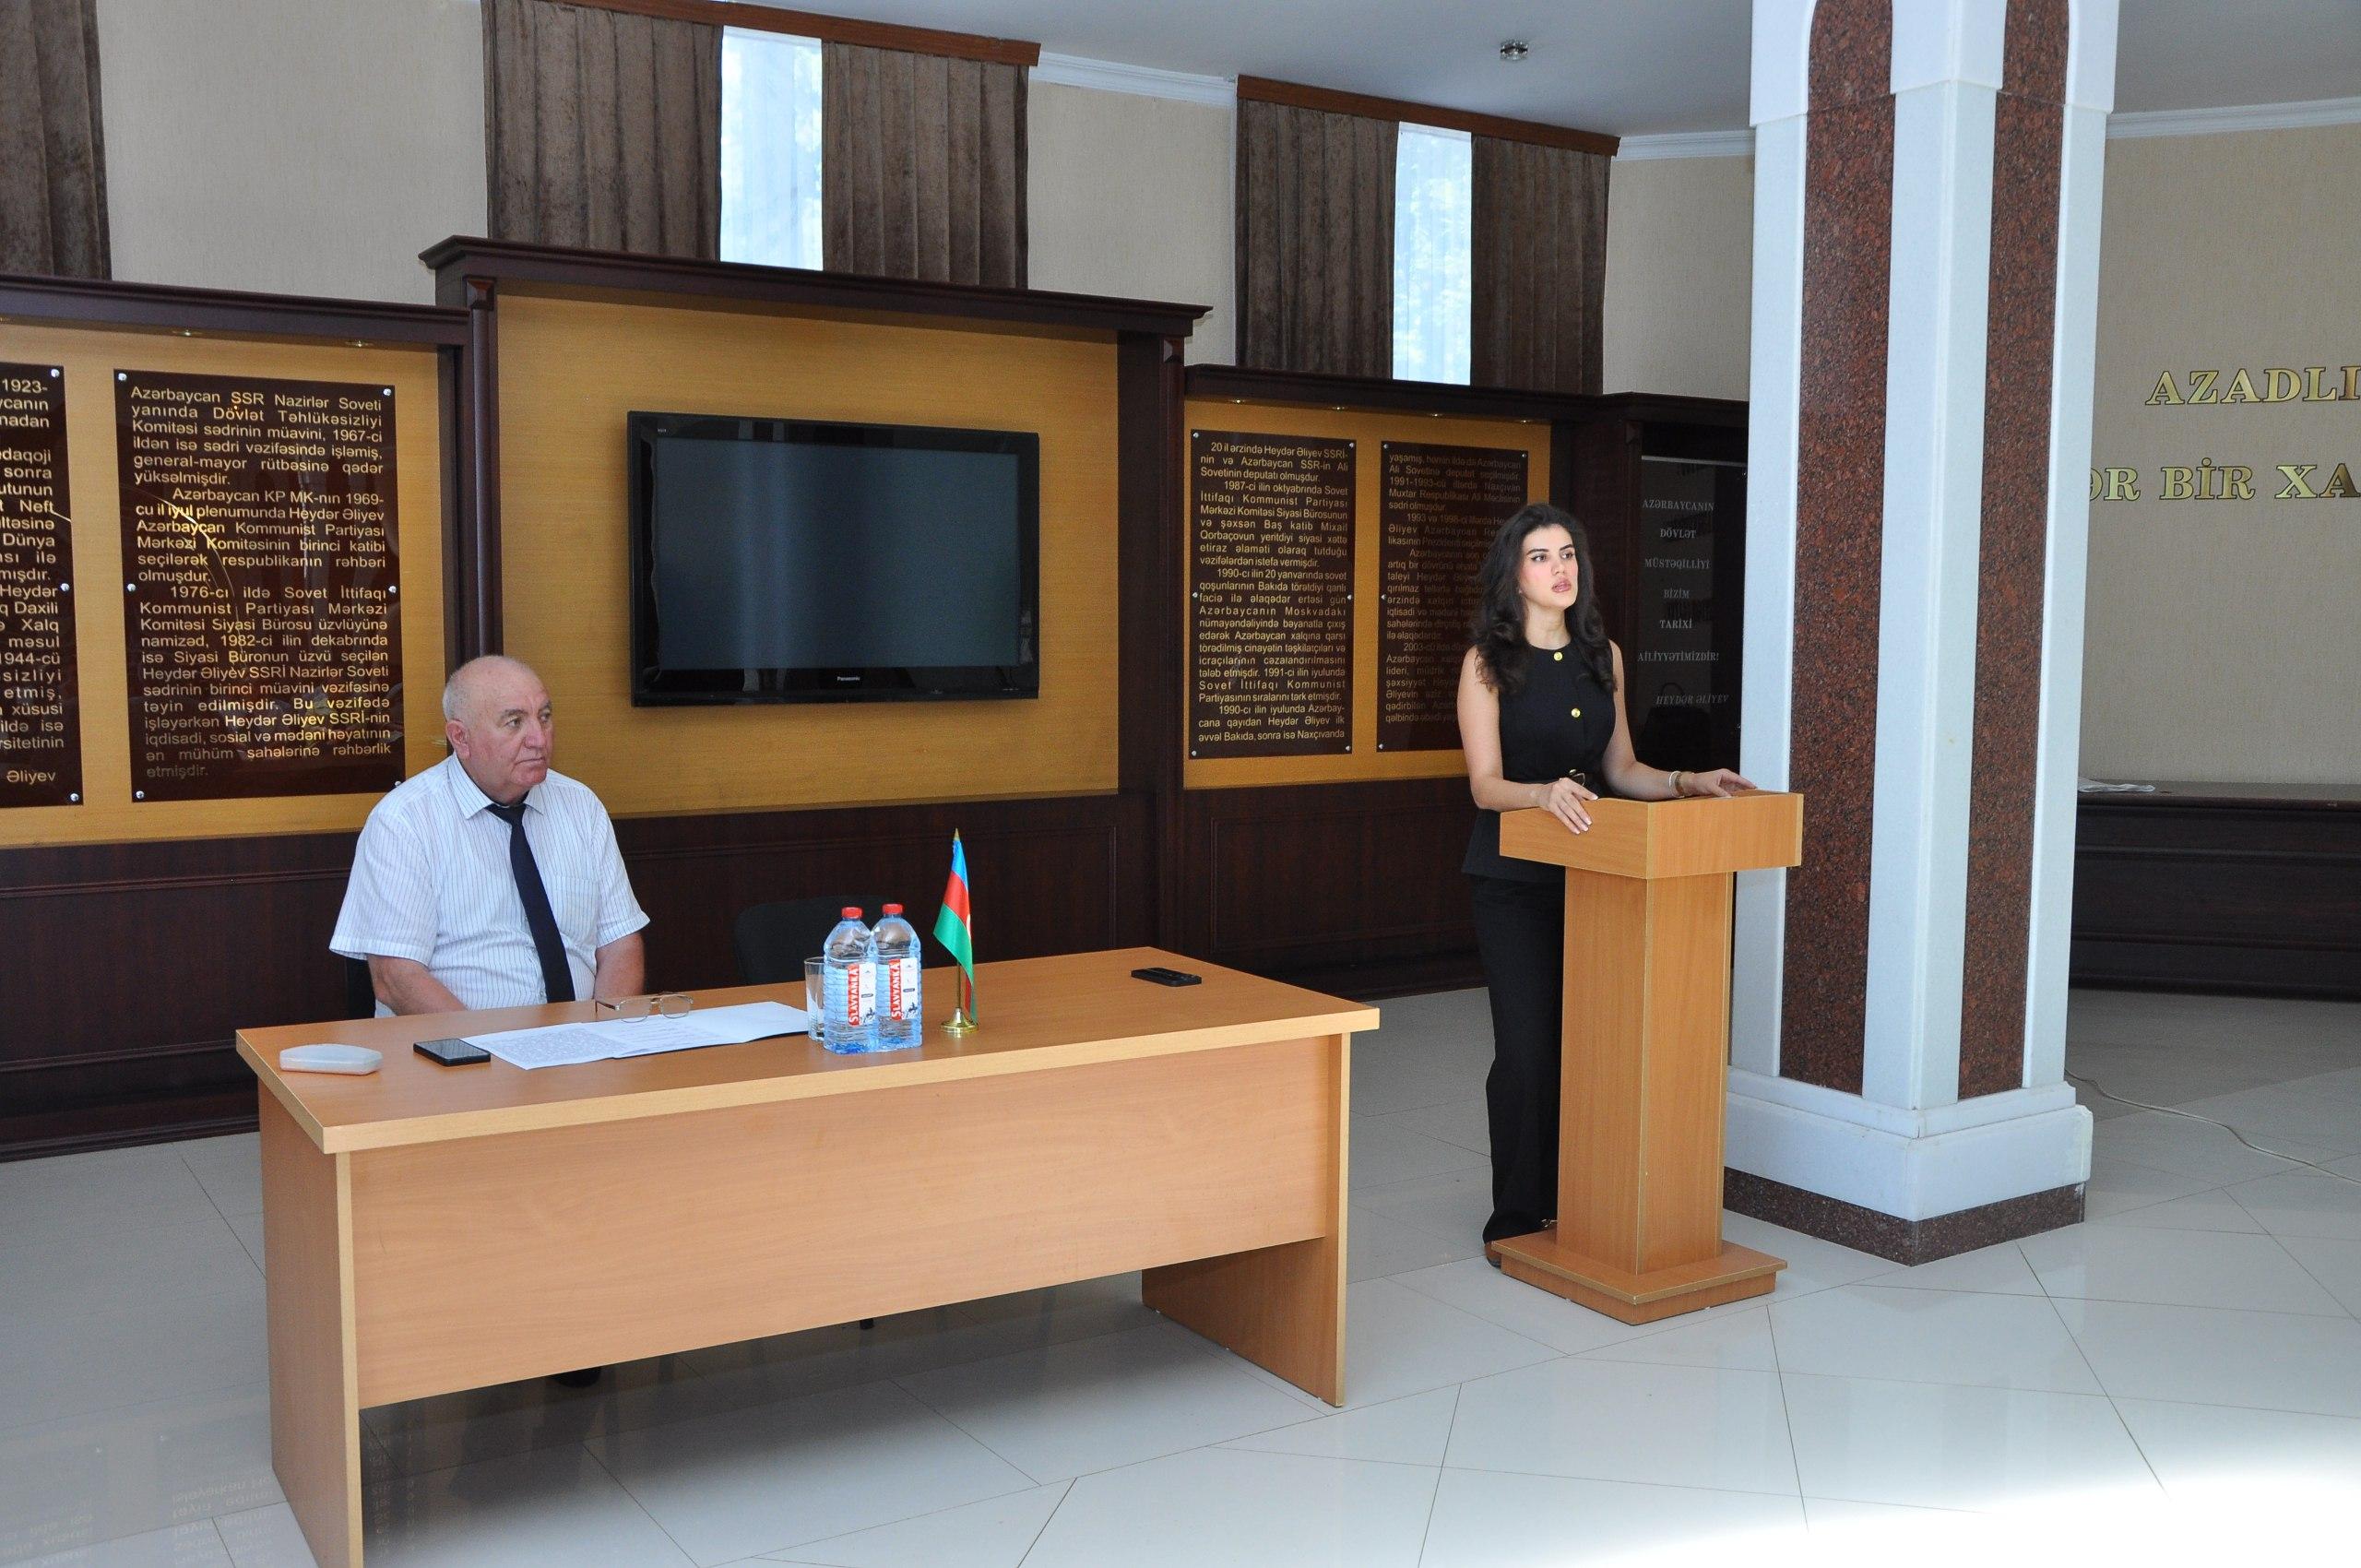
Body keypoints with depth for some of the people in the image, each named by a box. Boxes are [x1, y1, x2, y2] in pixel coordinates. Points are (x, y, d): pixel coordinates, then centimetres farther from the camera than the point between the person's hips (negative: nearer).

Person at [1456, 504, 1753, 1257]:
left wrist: (1688, 783, -3)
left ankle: (1569, 1204, 17)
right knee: (1527, 1046, -7)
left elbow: (1621, 769, 13)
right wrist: (1544, 793, -32)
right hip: (1514, 877, -4)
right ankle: (1516, 1218, 5)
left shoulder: (1603, 655, 10)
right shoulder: (1488, 663, -5)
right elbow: (1486, 784, -13)